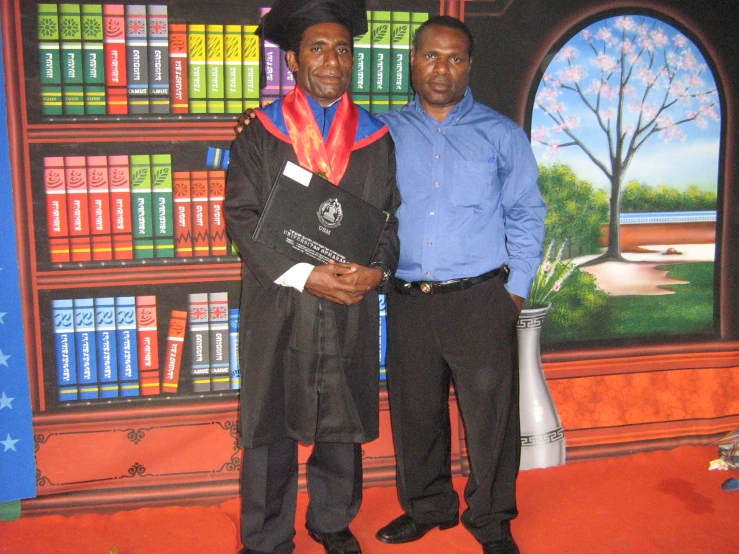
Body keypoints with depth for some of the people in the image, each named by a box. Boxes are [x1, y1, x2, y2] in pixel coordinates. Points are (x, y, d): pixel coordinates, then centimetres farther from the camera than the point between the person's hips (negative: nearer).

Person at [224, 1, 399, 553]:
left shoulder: (376, 138, 9)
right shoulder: (259, 135, 1)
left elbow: (392, 214, 11)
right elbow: (241, 216, -5)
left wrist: (377, 268, -10)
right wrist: (303, 275, -16)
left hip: (352, 308, 3)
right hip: (277, 307, -2)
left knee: (344, 422, 12)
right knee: (272, 426, 5)